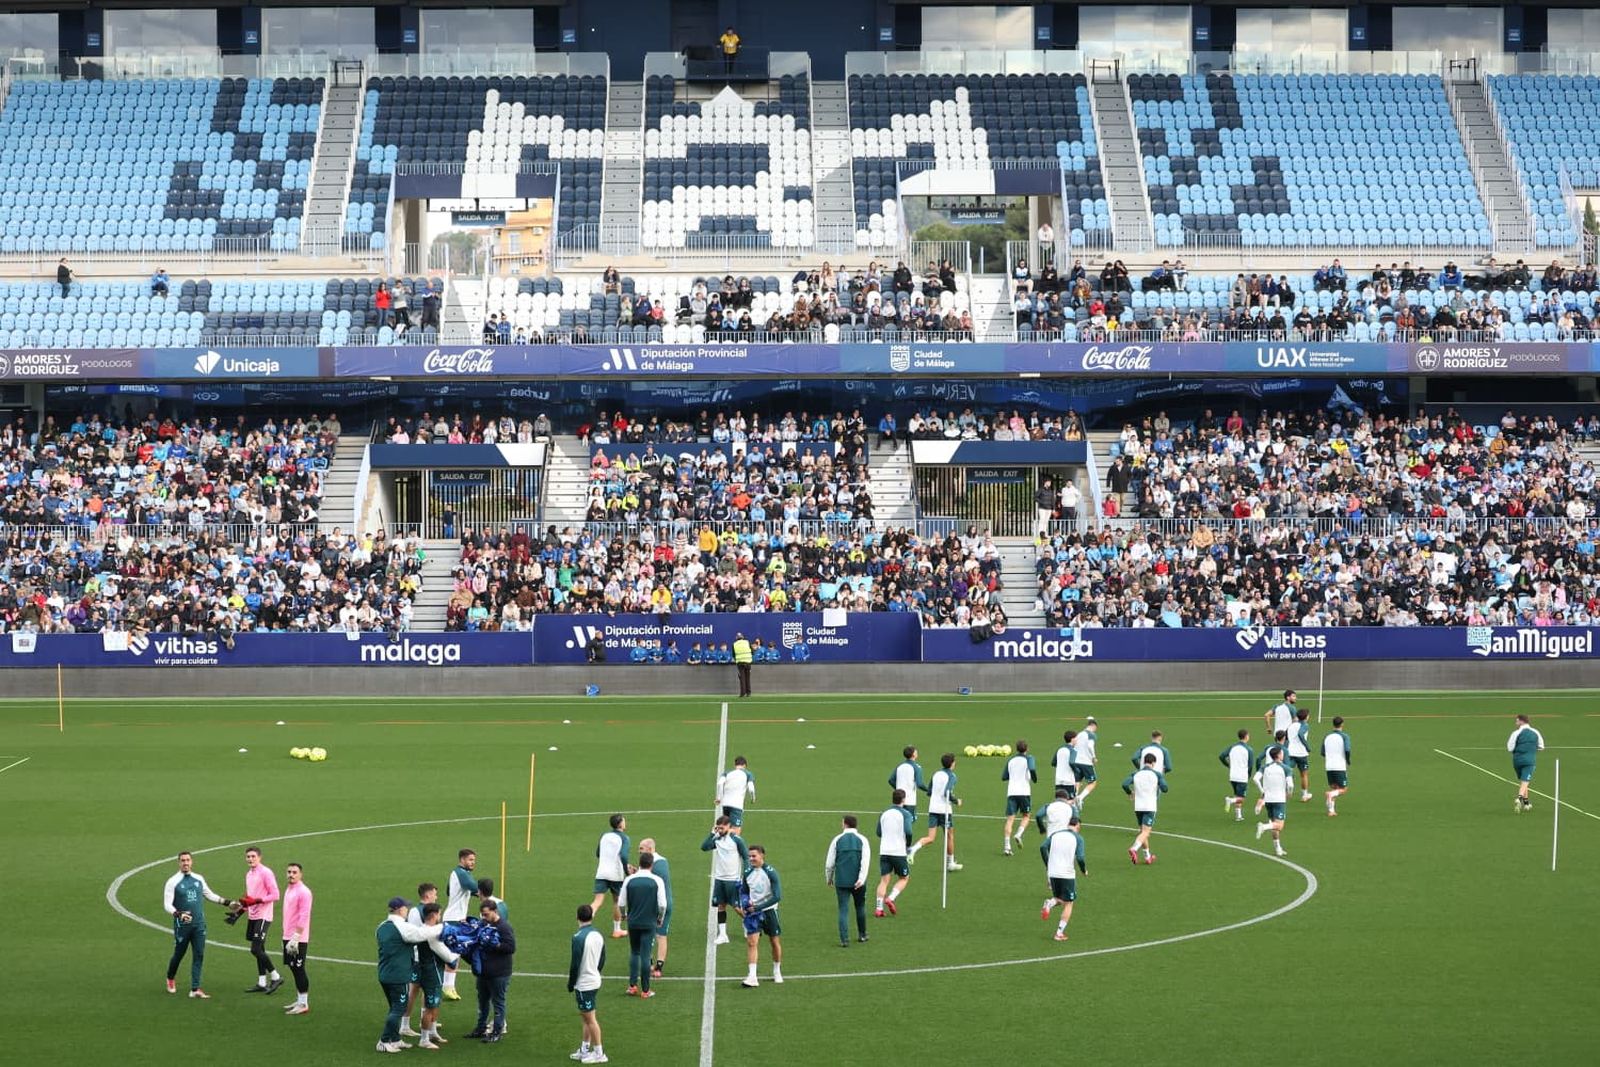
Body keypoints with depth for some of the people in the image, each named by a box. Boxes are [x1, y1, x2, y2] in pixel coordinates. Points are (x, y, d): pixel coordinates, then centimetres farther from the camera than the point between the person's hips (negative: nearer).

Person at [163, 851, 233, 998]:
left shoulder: (199, 879, 9)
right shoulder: (173, 882, -6)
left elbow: (210, 895, 23)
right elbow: (167, 905, -11)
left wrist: (227, 902, 20)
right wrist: (178, 914, -28)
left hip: (199, 925, 4)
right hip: (182, 925, -4)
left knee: (199, 956, -3)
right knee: (179, 954, 8)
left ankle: (195, 989, -1)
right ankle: (171, 978, 37)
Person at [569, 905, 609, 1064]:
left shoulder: (578, 938, -20)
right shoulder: (598, 935, 3)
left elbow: (575, 964, -19)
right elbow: (602, 960, 11)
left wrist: (570, 985, -8)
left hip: (584, 984, -8)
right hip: (594, 981, 8)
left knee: (590, 1018, 0)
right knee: (586, 1017, 18)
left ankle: (599, 1053, 6)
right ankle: (584, 1050, 26)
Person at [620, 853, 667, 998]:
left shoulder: (629, 880, -2)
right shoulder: (656, 881, -7)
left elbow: (622, 904, 1)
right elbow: (662, 905, -8)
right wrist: (660, 919, 10)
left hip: (633, 922, 2)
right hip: (649, 923, -2)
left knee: (634, 953, 17)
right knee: (645, 955, 1)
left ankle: (632, 985, 11)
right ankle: (645, 990, 5)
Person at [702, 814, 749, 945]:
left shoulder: (737, 840, -9)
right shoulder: (717, 840, 5)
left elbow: (746, 857, -6)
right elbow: (704, 847, -6)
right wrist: (712, 833, -11)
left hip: (733, 879, -5)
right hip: (719, 879, 5)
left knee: (737, 907, 0)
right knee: (720, 906, 5)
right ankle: (722, 935, 9)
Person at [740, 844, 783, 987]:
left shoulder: (771, 872, -13)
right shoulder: (747, 873, 2)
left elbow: (777, 896, -18)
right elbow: (744, 891, 17)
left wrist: (758, 907, -21)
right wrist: (746, 902, -6)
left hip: (769, 911, -3)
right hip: (753, 912, 3)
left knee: (775, 942, 10)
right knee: (751, 942, -12)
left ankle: (777, 972, 30)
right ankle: (752, 976, -16)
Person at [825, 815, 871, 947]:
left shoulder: (837, 840, 1)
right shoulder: (862, 840, 2)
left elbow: (829, 863, 3)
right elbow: (865, 861, -11)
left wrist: (829, 879, 18)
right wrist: (861, 879, -16)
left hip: (841, 881, -1)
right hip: (858, 881, 1)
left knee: (843, 910, 0)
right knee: (860, 907, 18)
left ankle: (844, 940, -9)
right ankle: (862, 935, 29)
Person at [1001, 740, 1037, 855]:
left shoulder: (1010, 761, 14)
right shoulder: (1028, 759, 3)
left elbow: (1003, 777, 14)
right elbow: (1032, 769, -18)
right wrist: (1035, 778, 2)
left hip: (1011, 792, 3)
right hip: (1024, 792, -3)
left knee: (1010, 819, 0)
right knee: (1026, 816, 16)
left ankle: (1007, 846, -9)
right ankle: (1019, 834, -10)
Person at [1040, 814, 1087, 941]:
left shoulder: (1055, 834, 8)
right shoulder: (1078, 838, -4)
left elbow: (1043, 847, -3)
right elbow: (1080, 858, -13)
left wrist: (1048, 865, 8)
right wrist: (1084, 870, 6)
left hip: (1053, 873, 4)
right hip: (1068, 874, -4)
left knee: (1059, 899, 25)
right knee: (1068, 904, 10)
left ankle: (1050, 903, -9)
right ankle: (1060, 933, 4)